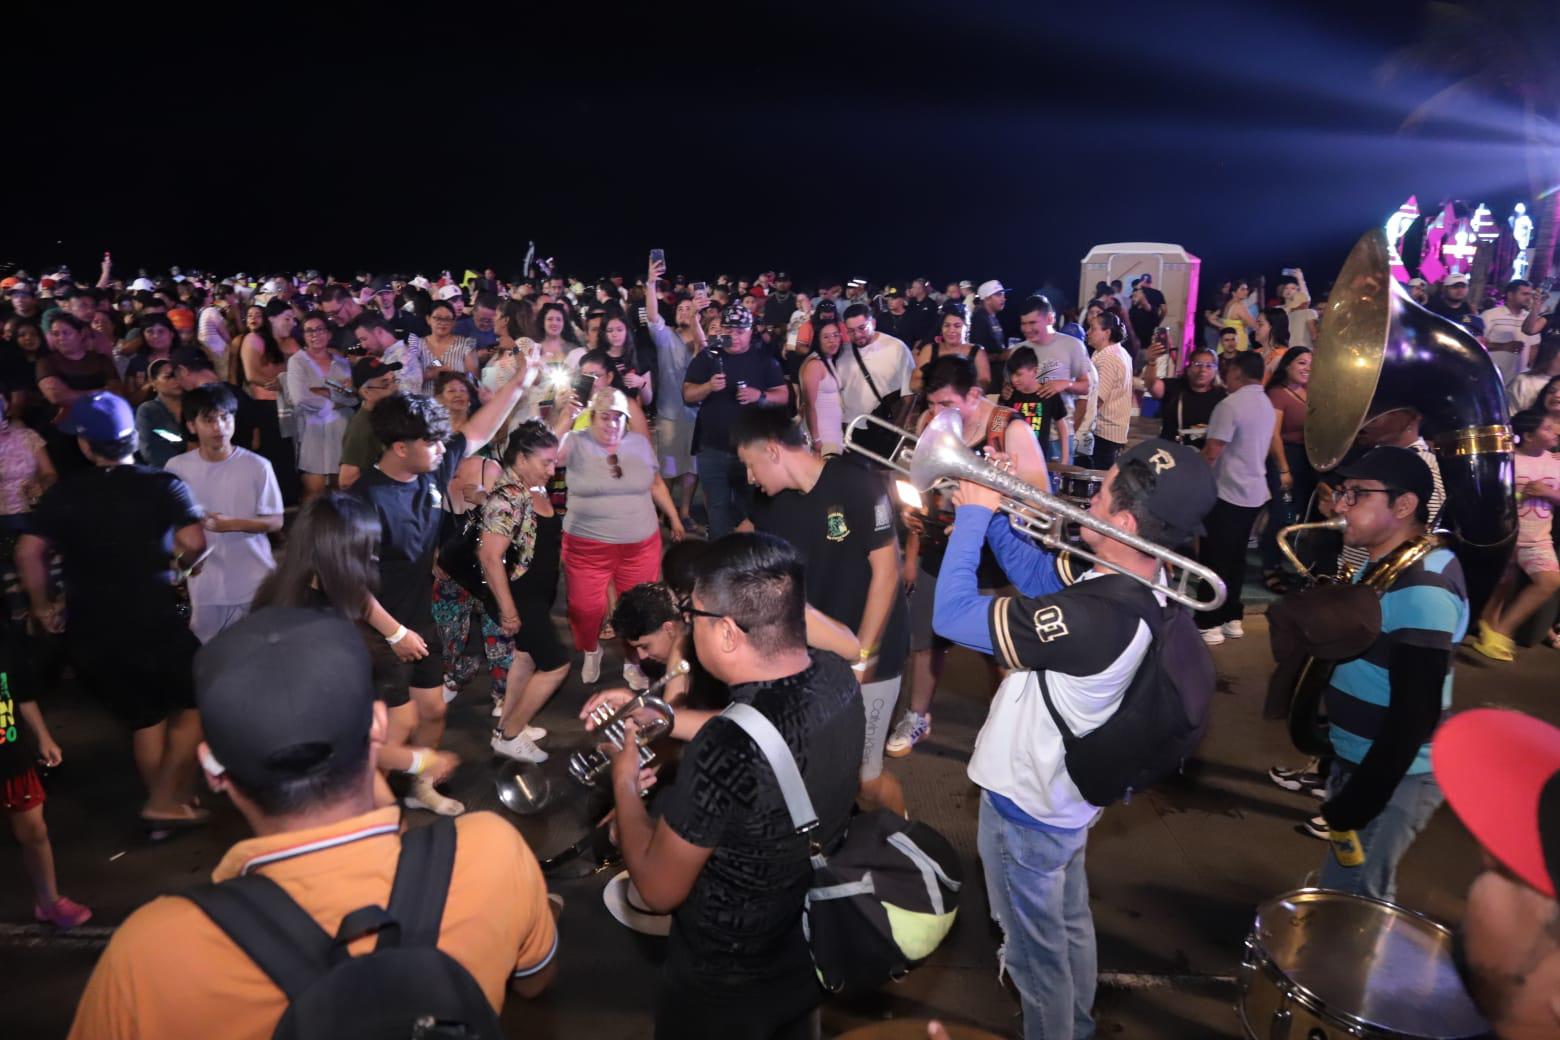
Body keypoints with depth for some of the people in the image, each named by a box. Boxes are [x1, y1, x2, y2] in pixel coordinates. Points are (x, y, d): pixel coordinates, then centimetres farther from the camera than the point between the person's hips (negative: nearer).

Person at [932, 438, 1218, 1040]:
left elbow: (950, 616, -34)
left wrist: (973, 515, -24)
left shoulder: (1091, 617, -40)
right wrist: (991, 512, -7)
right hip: (1069, 794, 9)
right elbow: (1039, 574, 4)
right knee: (1069, 925, 31)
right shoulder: (1145, 586, -11)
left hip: (1027, 808, -9)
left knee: (1036, 948, 18)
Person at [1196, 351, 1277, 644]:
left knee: (1214, 559, -2)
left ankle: (1209, 624, 1)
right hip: (1254, 492, 8)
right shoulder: (1268, 405, 10)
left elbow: (1211, 453, -19)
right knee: (1235, 557, 15)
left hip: (1227, 493, -8)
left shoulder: (1230, 405, -18)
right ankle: (1232, 618, 21)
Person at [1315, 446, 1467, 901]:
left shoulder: (1422, 588, -25)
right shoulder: (1385, 562, 6)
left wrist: (1356, 804, -23)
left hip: (1392, 776, -9)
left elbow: (1415, 713, -26)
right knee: (1357, 895, 24)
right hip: (1359, 759, 9)